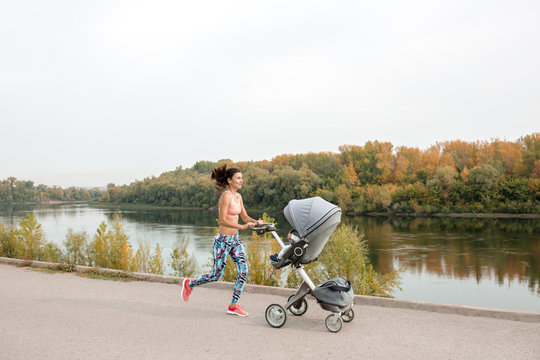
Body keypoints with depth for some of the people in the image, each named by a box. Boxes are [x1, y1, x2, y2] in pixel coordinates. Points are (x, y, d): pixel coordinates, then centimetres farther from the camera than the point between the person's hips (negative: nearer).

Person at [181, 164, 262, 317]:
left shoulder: (238, 196, 9)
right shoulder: (226, 196, -18)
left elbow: (244, 217, 14)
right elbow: (222, 220, -24)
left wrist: (256, 221, -5)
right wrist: (241, 227, -31)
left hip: (234, 239, 8)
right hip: (223, 240, -8)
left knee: (243, 270, -2)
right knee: (216, 275, 2)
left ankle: (233, 306, 10)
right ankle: (189, 284, 28)